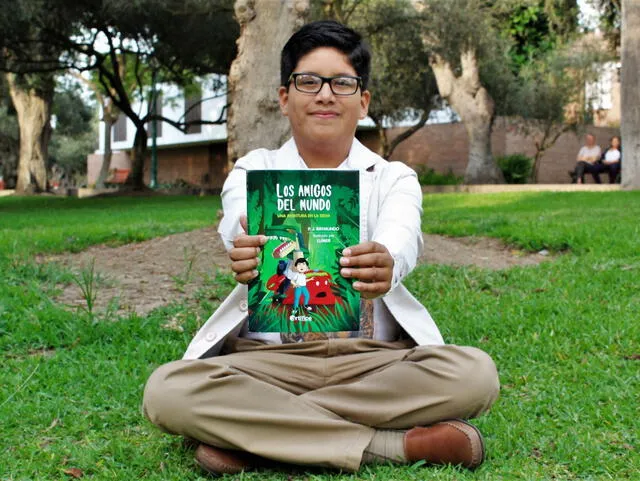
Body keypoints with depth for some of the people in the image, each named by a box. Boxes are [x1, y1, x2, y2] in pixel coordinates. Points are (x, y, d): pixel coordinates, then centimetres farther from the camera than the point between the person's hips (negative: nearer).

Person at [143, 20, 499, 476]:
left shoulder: (394, 178, 8)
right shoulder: (253, 171, 8)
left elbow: (401, 237, -17)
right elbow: (240, 223, -17)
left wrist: (385, 264, -43)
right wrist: (249, 252, -43)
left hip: (375, 360, 1)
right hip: (269, 360, 0)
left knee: (475, 373, -27)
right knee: (168, 390, -27)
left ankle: (254, 434, -19)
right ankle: (399, 444, -24)